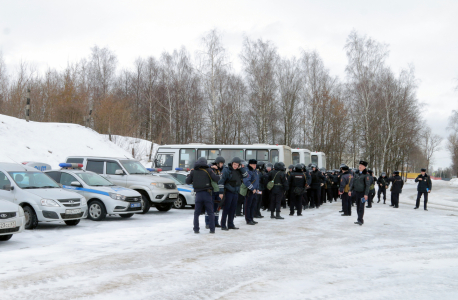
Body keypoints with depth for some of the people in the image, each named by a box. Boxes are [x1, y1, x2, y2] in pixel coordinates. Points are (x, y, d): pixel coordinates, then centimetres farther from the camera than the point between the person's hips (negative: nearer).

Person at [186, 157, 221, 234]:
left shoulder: (193, 171, 5)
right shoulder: (208, 170, -1)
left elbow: (187, 181, 6)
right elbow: (216, 179, -8)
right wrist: (220, 175, 13)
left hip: (198, 194, 2)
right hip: (207, 193, -1)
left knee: (196, 213, 12)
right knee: (210, 213, 7)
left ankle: (196, 229, 5)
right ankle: (212, 229, 2)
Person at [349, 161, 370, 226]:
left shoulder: (366, 175, -10)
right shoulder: (356, 173, 7)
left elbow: (367, 185, -12)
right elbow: (353, 182, 15)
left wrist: (366, 194, -17)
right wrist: (350, 190, 11)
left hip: (362, 193, -6)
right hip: (356, 192, 6)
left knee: (361, 207, -7)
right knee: (358, 207, 9)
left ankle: (360, 220, -4)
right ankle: (360, 220, 17)